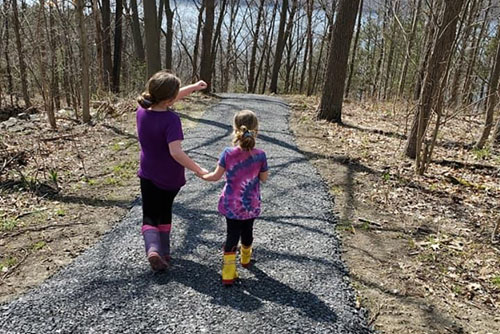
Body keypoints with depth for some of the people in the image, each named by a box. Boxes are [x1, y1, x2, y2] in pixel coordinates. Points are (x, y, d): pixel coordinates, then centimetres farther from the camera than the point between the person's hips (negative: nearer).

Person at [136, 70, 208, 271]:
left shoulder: (142, 110, -7)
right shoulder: (171, 119, -25)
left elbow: (169, 100, 9)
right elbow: (176, 152, -35)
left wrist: (193, 87, 12)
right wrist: (198, 170, -28)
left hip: (148, 175, 3)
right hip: (170, 177, -3)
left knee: (150, 217, 10)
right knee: (165, 213, 21)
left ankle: (153, 249, -14)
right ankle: (164, 252, 28)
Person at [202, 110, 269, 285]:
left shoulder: (228, 153, -17)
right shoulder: (260, 155, -16)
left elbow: (216, 176, -8)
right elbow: (263, 178, -4)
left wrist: (203, 175, 12)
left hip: (231, 204, -1)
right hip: (251, 205, 1)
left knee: (232, 234, 10)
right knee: (247, 231, 23)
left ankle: (229, 271, 9)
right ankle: (246, 257, 49)